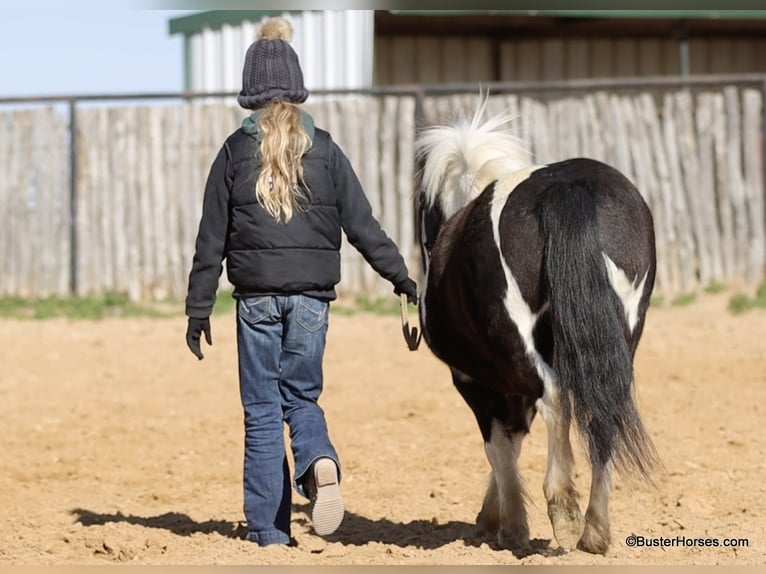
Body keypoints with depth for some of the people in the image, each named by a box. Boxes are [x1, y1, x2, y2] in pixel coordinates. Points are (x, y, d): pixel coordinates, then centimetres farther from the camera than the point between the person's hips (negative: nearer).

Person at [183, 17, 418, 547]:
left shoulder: (236, 152, -2)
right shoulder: (324, 150, 1)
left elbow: (212, 239, -1)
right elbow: (363, 226, 1)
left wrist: (199, 309, 5)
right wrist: (402, 279, 9)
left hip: (257, 298, -1)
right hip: (313, 295, 1)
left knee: (262, 409, 6)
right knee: (301, 395, 16)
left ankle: (269, 529, 5)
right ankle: (321, 463, -17)